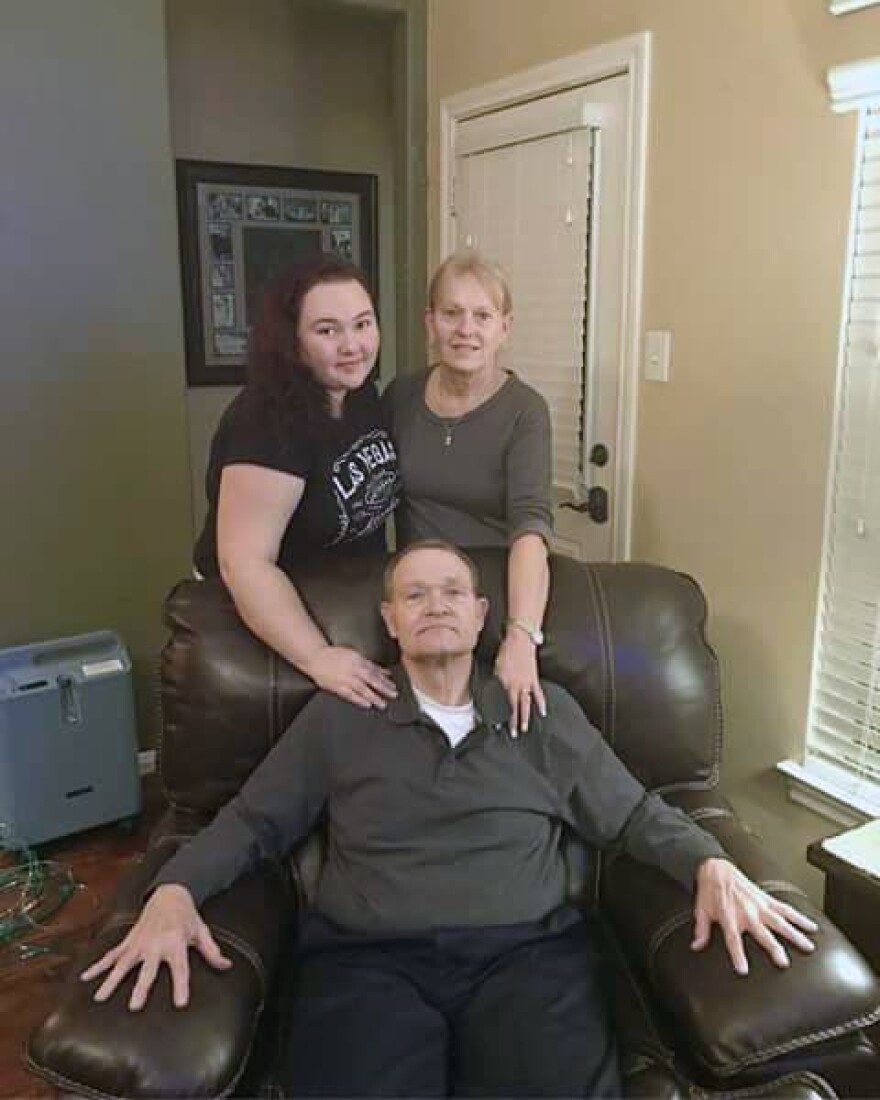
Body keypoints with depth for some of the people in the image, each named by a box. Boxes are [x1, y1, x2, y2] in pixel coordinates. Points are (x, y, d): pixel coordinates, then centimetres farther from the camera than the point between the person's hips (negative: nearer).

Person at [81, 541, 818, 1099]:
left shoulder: (546, 712, 14)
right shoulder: (336, 718, 13)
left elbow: (634, 815, 16)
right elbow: (252, 822, 14)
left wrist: (712, 866, -3)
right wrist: (175, 891, -4)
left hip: (526, 951, 1)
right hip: (370, 960, 0)